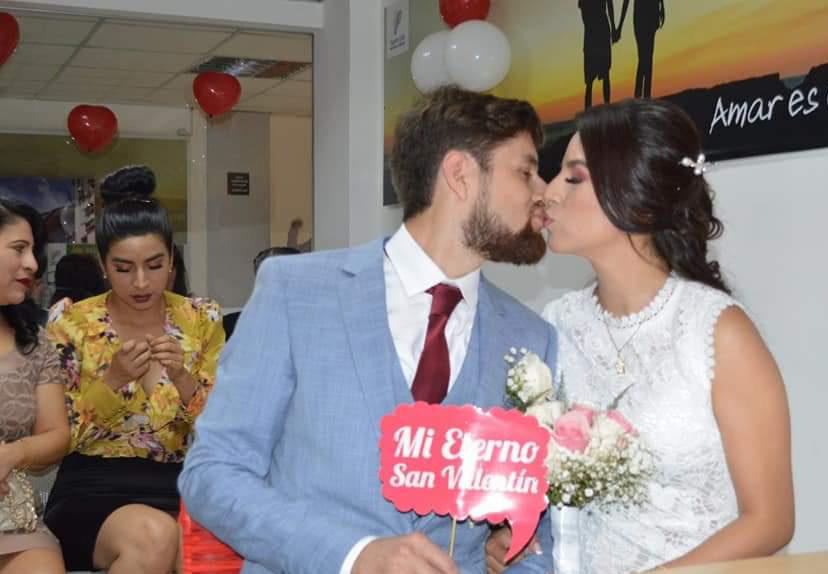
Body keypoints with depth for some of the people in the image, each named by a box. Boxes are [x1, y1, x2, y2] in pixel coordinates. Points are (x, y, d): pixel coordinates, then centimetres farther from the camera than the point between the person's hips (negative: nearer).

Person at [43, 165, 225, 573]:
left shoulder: (202, 320, 5)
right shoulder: (70, 321, 0)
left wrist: (182, 379, -16)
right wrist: (113, 380, -18)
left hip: (180, 485, 1)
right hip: (93, 488, 0)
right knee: (153, 535, -34)